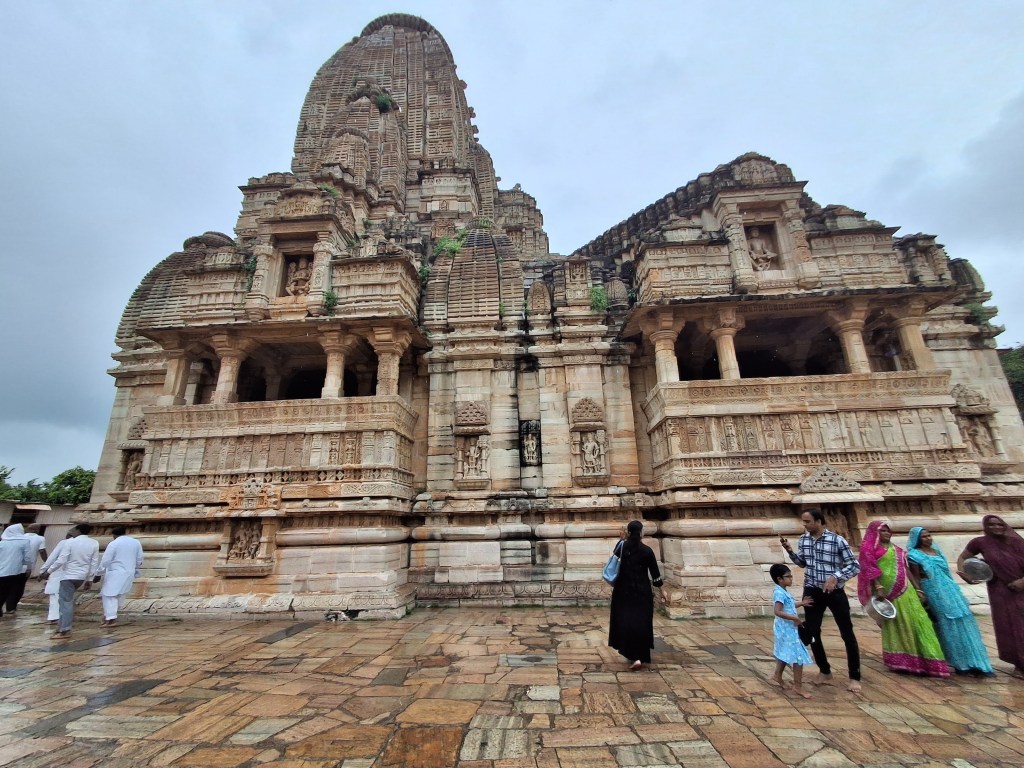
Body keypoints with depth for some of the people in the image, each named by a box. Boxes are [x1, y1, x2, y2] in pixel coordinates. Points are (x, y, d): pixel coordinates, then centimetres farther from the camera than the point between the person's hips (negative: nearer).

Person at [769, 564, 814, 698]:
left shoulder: (783, 591, 7)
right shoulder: (780, 593, -25)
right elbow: (778, 612, -33)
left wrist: (801, 603, 22)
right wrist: (795, 618, -28)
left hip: (787, 629, 10)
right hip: (787, 629, -10)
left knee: (785, 654, 23)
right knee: (799, 657, -2)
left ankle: (777, 675, 36)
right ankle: (798, 685, 9)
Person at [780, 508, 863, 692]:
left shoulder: (837, 540, -16)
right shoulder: (803, 539, -1)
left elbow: (854, 566, -11)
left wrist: (836, 577, -24)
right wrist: (790, 551, -6)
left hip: (835, 592, -4)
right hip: (812, 592, 4)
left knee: (847, 634, 6)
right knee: (812, 632, 7)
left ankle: (855, 678, 23)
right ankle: (825, 671, 27)